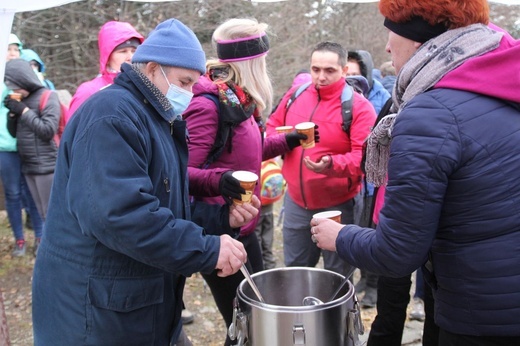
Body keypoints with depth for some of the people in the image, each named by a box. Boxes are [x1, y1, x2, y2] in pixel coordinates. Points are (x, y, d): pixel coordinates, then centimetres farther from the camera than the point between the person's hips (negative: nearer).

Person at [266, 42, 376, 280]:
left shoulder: (358, 106, -13)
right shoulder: (295, 94, 2)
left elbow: (364, 156, -20)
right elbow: (273, 126, 17)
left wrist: (333, 165, -37)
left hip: (338, 206, -4)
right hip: (296, 201, 5)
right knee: (294, 271, 20)